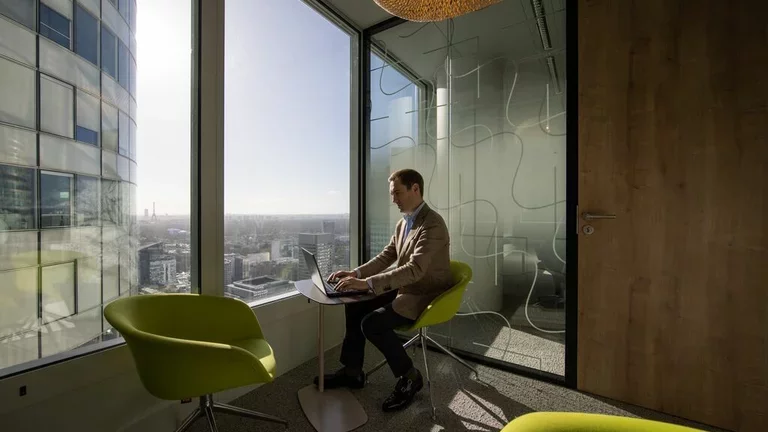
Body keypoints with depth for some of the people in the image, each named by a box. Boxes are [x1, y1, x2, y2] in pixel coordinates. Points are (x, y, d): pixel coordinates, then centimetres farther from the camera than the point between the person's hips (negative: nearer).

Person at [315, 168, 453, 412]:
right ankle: (352, 371, 18)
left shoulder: (433, 225, -23)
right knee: (355, 306, 4)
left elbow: (415, 269, -33)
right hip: (405, 289, 9)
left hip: (425, 296, -9)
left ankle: (409, 376, 3)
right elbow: (386, 256, 8)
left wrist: (367, 283, -37)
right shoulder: (403, 223, 6)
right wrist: (356, 274, -7)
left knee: (372, 323, -21)